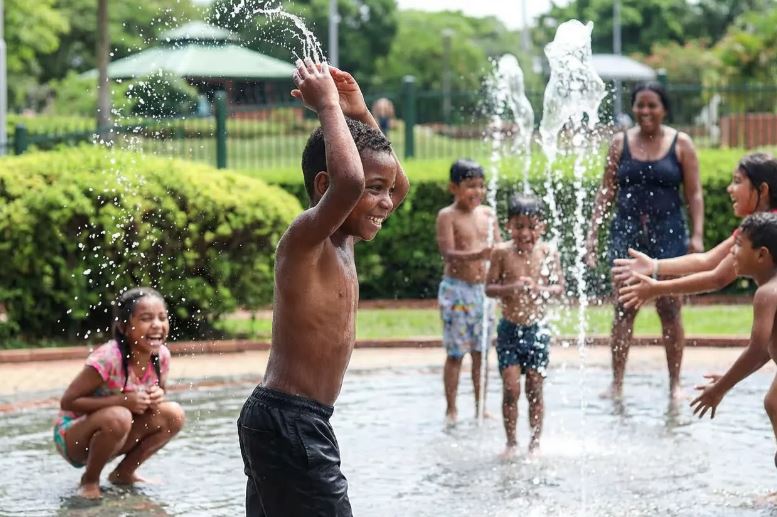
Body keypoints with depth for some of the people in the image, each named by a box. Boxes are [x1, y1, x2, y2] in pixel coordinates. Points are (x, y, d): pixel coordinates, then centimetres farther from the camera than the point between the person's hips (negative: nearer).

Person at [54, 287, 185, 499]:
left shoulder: (161, 356, -9)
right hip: (72, 438, -7)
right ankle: (90, 480, -10)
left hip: (112, 439, 7)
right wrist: (124, 400, -31)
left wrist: (158, 397, -18)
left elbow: (157, 393, 9)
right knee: (118, 417, -36)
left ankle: (123, 473, 7)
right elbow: (67, 402, -24)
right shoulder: (107, 359, -28)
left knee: (173, 415, -10)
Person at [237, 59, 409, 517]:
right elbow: (349, 180, -37)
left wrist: (360, 115, 15)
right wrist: (329, 106, -22)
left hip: (278, 420, 10)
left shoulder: (341, 242, 11)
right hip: (290, 422, -10)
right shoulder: (305, 237, -16)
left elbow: (400, 186, 26)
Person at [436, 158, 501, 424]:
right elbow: (448, 254, -19)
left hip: (483, 289, 5)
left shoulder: (488, 214, 8)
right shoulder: (447, 216, -8)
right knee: (456, 353, -2)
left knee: (481, 352, 9)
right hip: (457, 289, -5)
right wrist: (477, 255, -35)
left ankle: (481, 409, 16)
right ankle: (451, 410, 6)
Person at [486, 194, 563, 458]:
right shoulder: (502, 252, -5)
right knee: (511, 389, -5)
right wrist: (511, 289, -22)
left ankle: (535, 443, 17)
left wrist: (540, 290, -21)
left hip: (537, 328, 1)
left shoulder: (548, 253, -3)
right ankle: (511, 442, 10)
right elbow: (489, 287, -3)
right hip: (509, 329, -1)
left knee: (535, 390, 5)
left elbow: (560, 286, -1)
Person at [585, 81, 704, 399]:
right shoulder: (620, 143, 8)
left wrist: (697, 236, -8)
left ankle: (675, 383, 8)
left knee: (669, 309, 0)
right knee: (623, 309, -2)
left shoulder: (681, 144, 3)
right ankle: (617, 383, 1)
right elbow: (607, 191, 9)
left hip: (668, 233, -1)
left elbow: (694, 194, 2)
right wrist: (593, 233, 3)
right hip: (627, 232, 1)